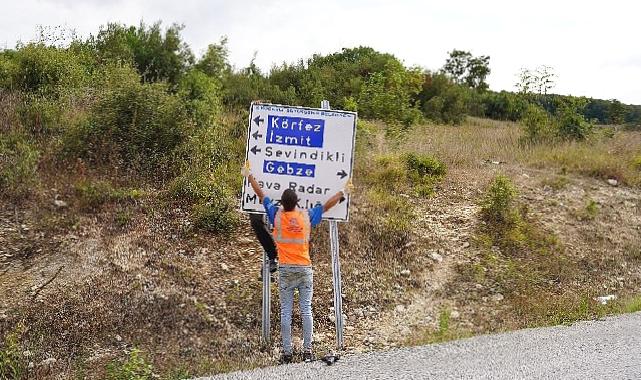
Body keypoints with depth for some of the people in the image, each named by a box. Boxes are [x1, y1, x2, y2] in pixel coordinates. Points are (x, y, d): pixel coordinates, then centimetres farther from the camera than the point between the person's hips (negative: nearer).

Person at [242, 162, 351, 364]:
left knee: (286, 312, 3)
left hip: (285, 269, -1)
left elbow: (261, 195, 9)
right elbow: (326, 205, 13)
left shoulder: (277, 216, -3)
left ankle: (287, 353, 5)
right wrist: (343, 192, 28)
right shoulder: (307, 216, -2)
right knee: (306, 310, 4)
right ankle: (307, 350, 6)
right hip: (305, 269, 1)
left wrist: (249, 176, 22)